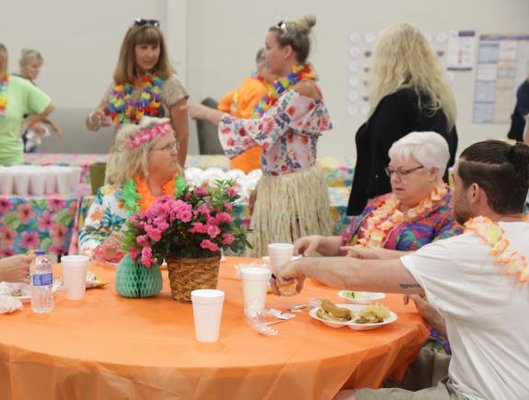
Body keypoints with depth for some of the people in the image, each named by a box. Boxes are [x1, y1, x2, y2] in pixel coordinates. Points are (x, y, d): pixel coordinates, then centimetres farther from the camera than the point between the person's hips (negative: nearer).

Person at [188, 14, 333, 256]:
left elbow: (259, 130, -23)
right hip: (278, 185, 9)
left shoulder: (302, 90, -18)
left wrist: (208, 114, -15)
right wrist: (262, 183, 18)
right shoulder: (288, 88, 11)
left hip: (292, 188, -9)